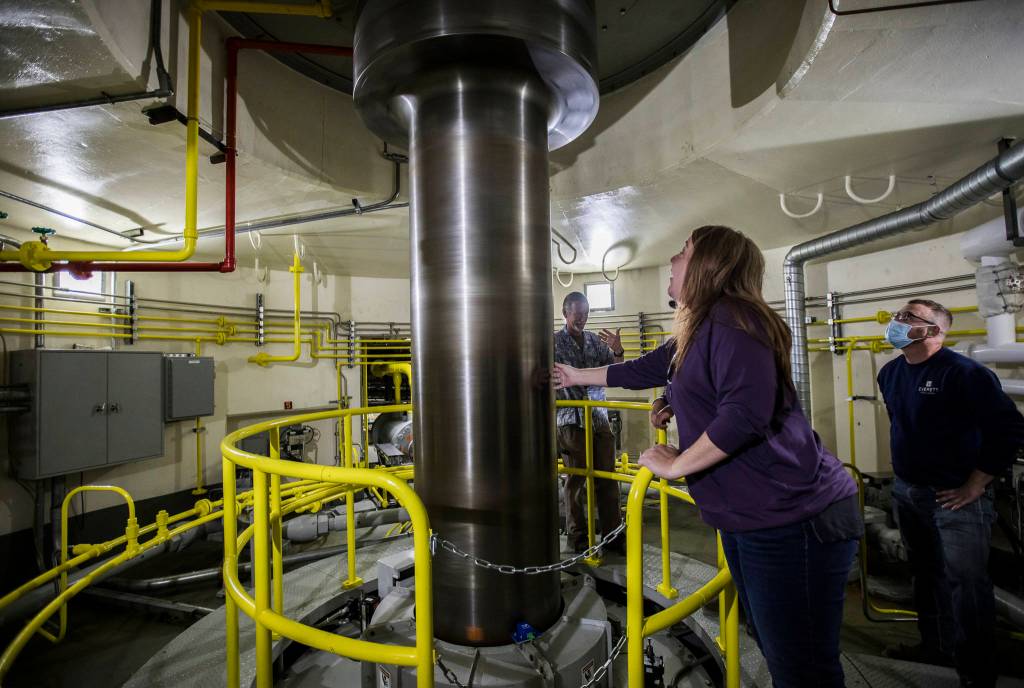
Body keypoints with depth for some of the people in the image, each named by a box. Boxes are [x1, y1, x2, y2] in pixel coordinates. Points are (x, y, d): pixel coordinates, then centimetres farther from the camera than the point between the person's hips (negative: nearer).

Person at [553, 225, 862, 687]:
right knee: (774, 649, 21)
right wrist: (577, 376, 35)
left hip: (795, 519, -9)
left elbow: (747, 410, -29)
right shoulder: (697, 332, 12)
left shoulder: (731, 317, -18)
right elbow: (647, 369, 25)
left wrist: (674, 465, -17)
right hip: (748, 520, 9)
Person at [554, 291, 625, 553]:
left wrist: (618, 351, -9)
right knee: (577, 479, 7)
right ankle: (577, 536, 23)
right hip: (571, 421, -4)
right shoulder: (554, 342, -4)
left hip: (599, 418, 4)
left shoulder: (596, 340, 8)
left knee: (607, 477, 9)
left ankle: (613, 534, 23)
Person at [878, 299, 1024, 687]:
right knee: (926, 575, 20)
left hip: (955, 497, -7)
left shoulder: (964, 373, -18)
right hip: (906, 492, 7)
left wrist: (975, 485, -16)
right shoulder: (889, 373, 4)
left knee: (965, 584, 1)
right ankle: (935, 646, 38)